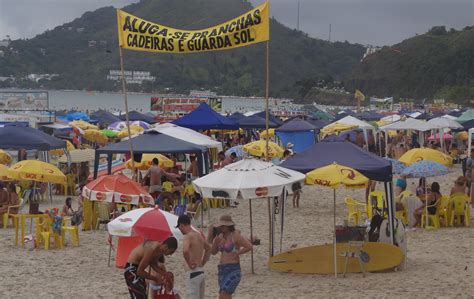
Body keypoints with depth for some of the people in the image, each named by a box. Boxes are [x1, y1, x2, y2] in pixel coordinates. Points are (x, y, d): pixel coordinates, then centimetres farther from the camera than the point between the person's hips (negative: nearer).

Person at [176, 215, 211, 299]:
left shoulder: (187, 237, -14)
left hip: (193, 273, -9)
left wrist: (189, 264, -19)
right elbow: (208, 248, 29)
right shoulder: (199, 235, 13)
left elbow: (185, 251, -33)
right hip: (201, 272, 9)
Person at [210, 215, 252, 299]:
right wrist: (215, 241, -8)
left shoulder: (235, 235, -11)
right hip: (222, 270, 8)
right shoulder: (220, 236, 10)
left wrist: (236, 253, -12)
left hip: (234, 270, -8)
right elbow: (213, 252, 10)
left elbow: (249, 246, -18)